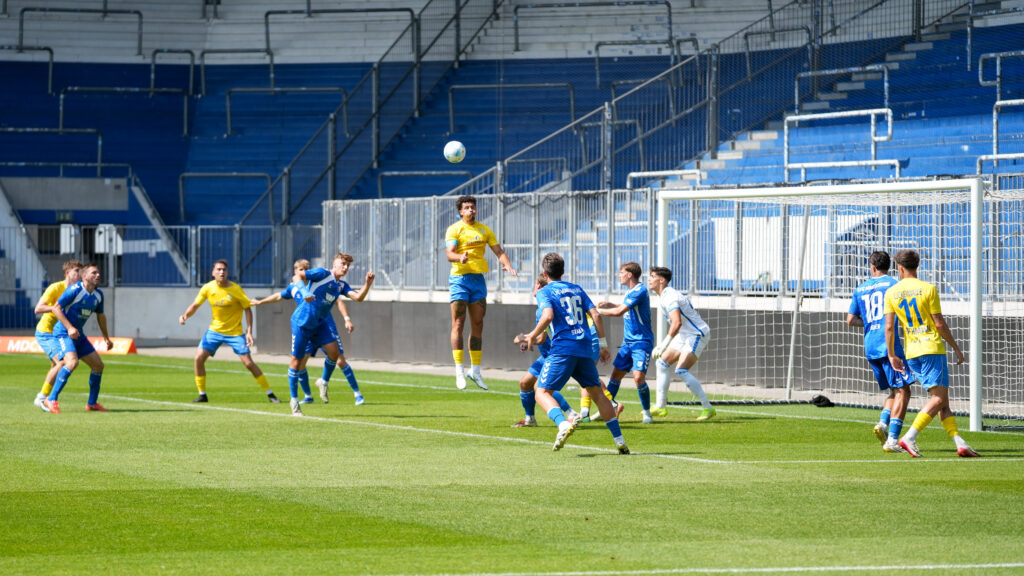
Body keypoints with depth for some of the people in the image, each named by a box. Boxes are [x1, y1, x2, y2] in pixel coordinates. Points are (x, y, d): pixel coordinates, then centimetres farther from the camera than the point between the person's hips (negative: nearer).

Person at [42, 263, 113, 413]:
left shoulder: (98, 295, 6)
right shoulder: (75, 290, -17)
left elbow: (100, 316, 22)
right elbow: (56, 308, -16)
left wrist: (106, 338, 27)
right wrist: (69, 328, -24)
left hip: (78, 335, 8)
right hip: (63, 332, -8)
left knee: (98, 365, 5)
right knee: (72, 362, -29)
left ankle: (92, 403, 19)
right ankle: (51, 400, -22)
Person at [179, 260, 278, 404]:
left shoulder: (236, 289, -14)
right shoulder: (208, 288, -6)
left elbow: (247, 309, -7)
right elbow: (195, 305, 4)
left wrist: (249, 332, -13)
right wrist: (185, 315, -16)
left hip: (235, 332, -3)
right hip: (215, 330, 3)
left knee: (248, 363, -9)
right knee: (199, 358, -9)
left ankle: (270, 393, 1)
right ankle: (202, 395, 5)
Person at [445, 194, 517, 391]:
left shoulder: (484, 230, 12)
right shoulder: (454, 229, -3)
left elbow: (499, 251, 9)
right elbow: (449, 254, -16)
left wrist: (507, 265, -11)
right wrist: (460, 257, -38)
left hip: (478, 278, 5)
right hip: (459, 278, -5)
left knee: (477, 326, 6)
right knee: (458, 324, -7)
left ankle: (475, 370, 12)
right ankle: (459, 370, -5)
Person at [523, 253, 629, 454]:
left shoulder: (545, 292, 2)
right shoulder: (577, 289, 19)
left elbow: (548, 316, -16)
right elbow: (595, 315, 11)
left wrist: (533, 335, -1)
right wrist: (603, 344, 14)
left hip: (562, 349, -5)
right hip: (584, 349, 5)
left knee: (542, 392, -4)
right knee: (597, 393, 14)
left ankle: (563, 424, -32)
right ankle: (619, 440, 9)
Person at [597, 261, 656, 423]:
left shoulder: (640, 291, -17)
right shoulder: (630, 291, 13)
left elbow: (619, 311, -21)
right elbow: (623, 308, 31)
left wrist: (598, 310, -9)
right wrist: (608, 304, 11)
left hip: (642, 342, -9)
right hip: (628, 342, 9)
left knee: (638, 377, -19)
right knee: (615, 375, 8)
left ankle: (647, 413, -6)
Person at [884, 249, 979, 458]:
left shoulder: (891, 293, 5)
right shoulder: (928, 289, -5)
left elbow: (889, 327, 0)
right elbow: (939, 323, -5)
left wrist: (891, 355, 8)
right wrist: (955, 347, 5)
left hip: (911, 353, 5)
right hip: (932, 349, -5)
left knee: (940, 400, 8)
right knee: (939, 398, -7)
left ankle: (959, 443, 1)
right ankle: (910, 437, -20)